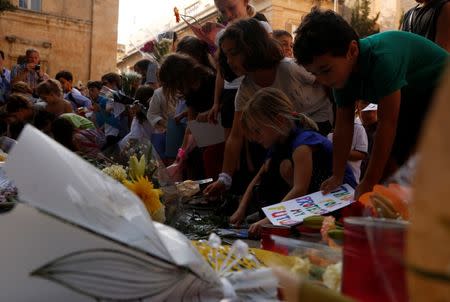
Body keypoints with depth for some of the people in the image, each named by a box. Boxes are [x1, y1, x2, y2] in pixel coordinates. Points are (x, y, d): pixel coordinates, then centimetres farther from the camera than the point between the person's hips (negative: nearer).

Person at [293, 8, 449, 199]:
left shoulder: (382, 59, -36)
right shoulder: (341, 71, -12)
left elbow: (387, 124, -33)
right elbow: (343, 127, -8)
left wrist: (368, 184, -29)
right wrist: (337, 177, -6)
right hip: (409, 99, 8)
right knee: (386, 164, 4)